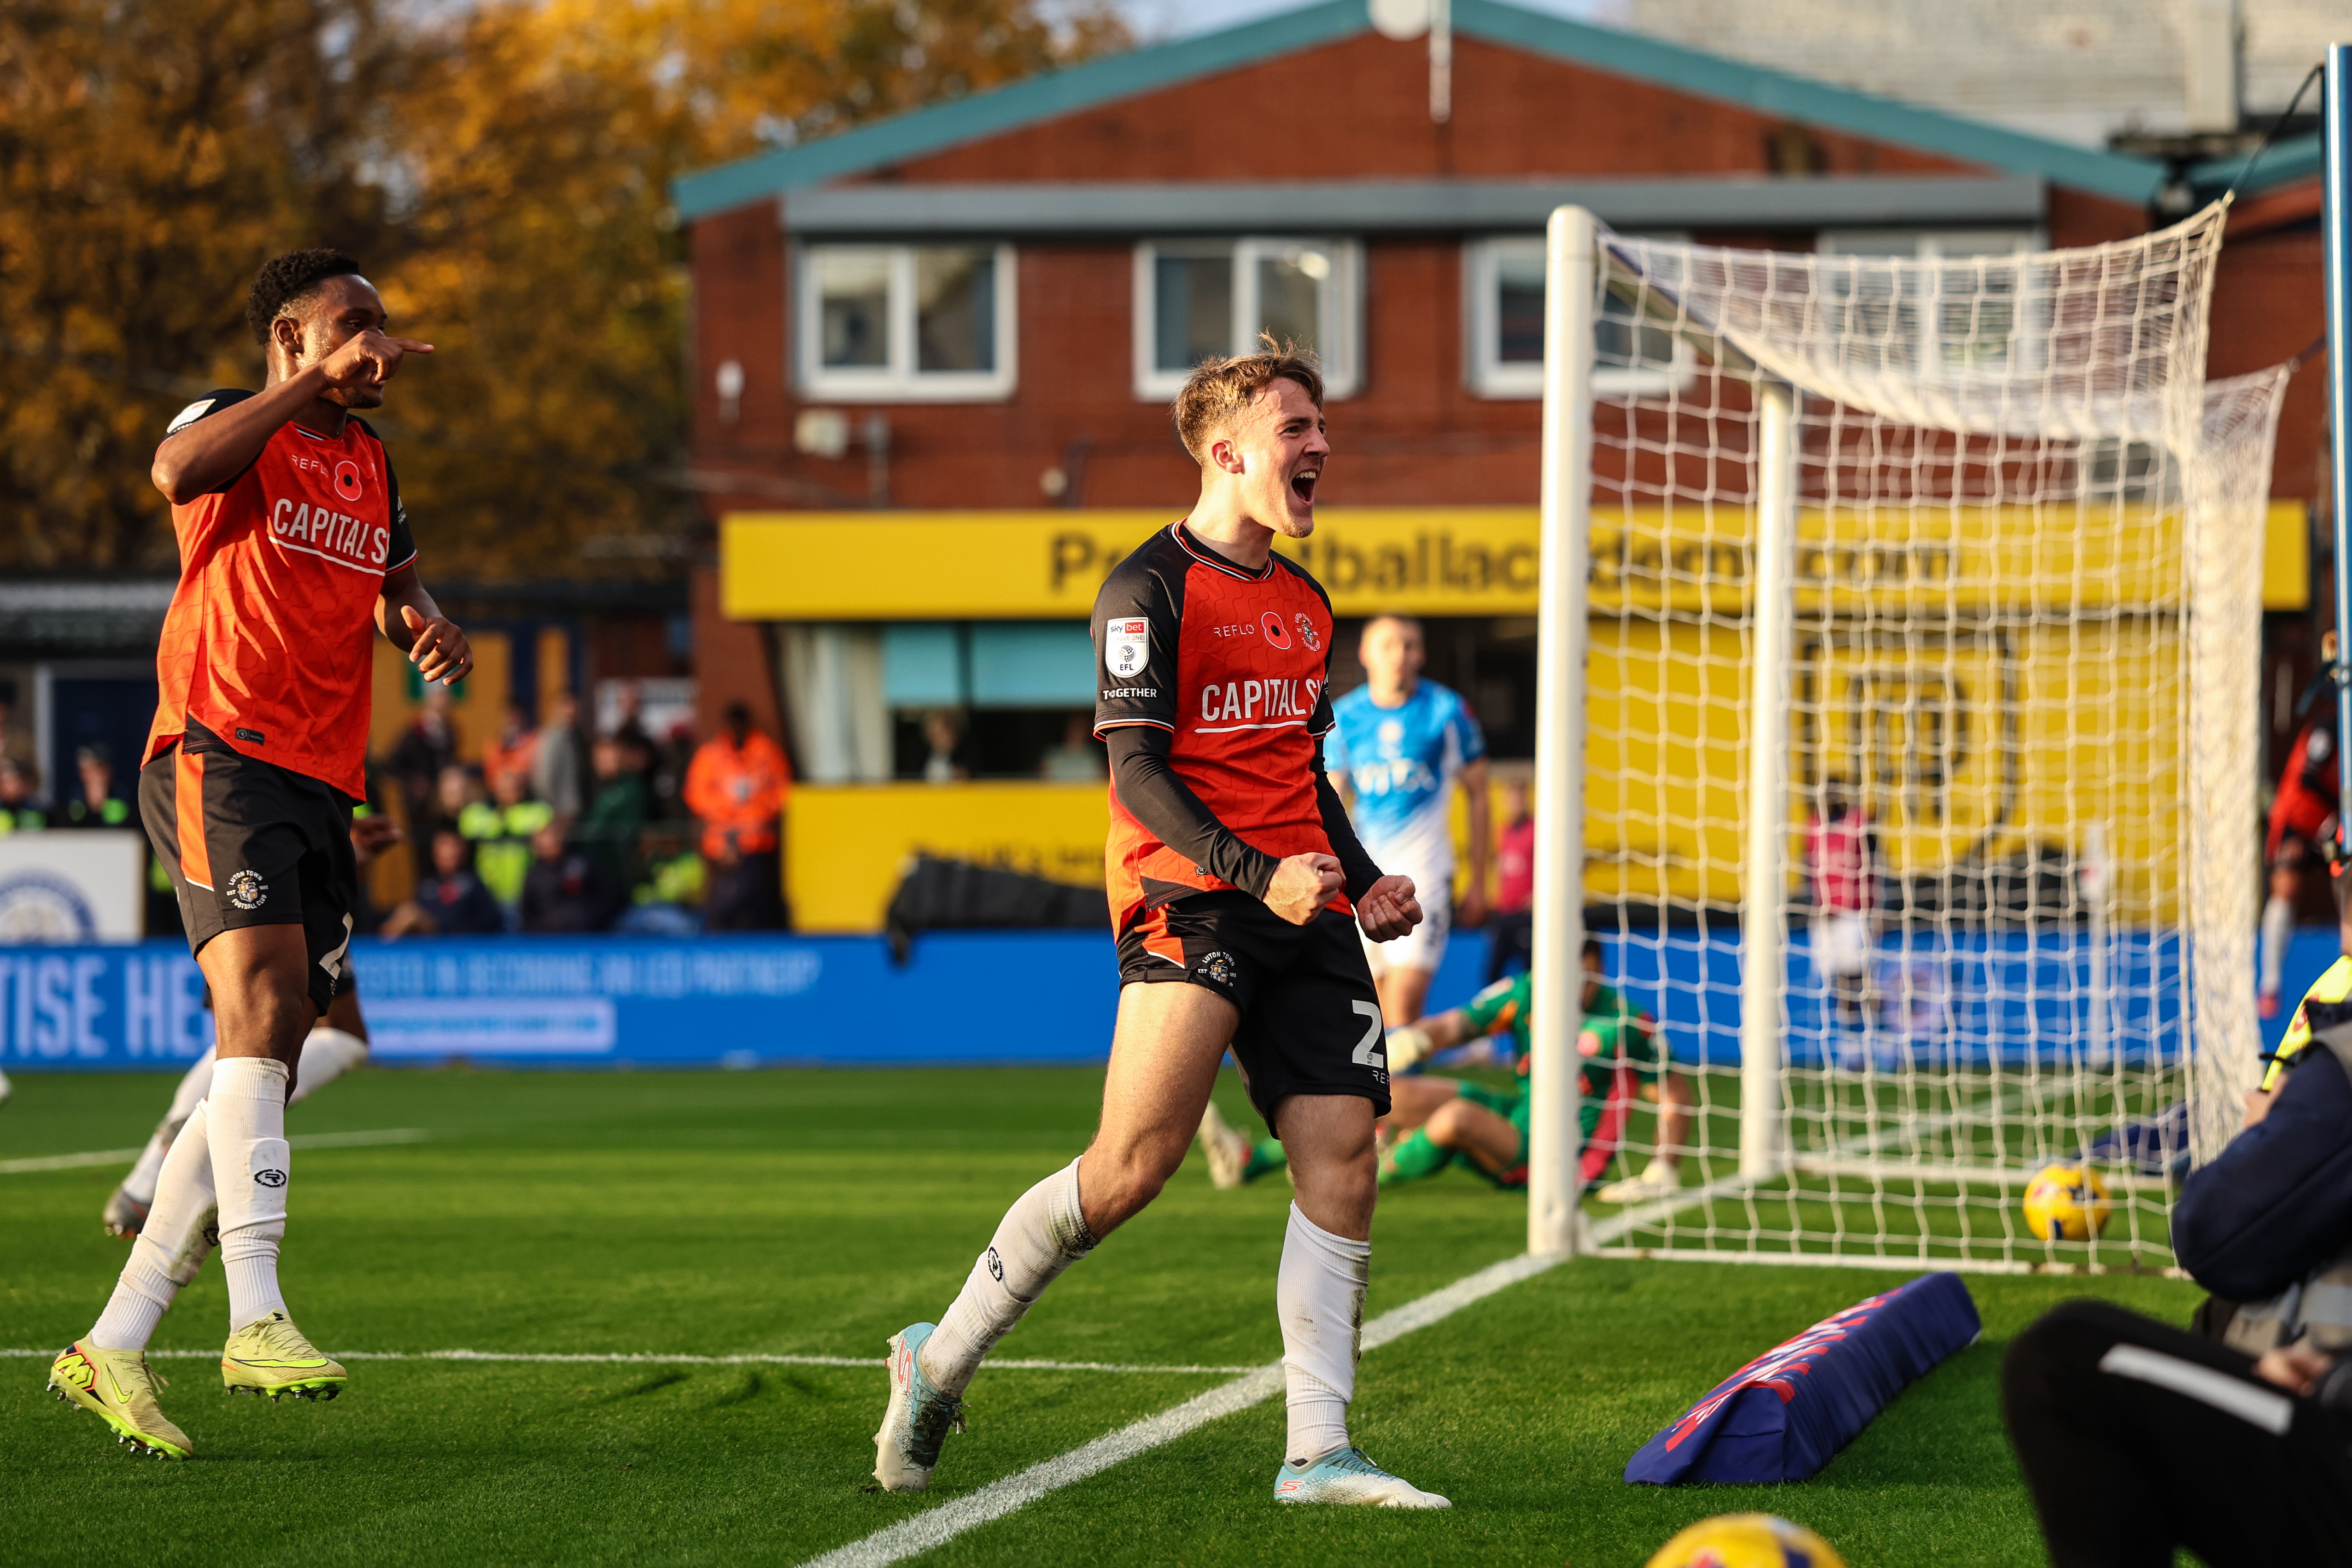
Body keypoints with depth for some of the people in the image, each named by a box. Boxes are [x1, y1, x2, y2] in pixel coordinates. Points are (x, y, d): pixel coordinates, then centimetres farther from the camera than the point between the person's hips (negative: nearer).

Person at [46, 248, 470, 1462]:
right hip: (218, 759, -8)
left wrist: (427, 628, 13)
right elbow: (178, 471, -25)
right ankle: (257, 1319, -29)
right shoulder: (234, 427, -1)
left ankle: (114, 1345, 7)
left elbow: (393, 585, 36)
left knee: (268, 1060, 3)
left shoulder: (371, 464, 21)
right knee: (262, 1004, -24)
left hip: (322, 788, 8)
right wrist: (320, 379, -23)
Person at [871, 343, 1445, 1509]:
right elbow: (1136, 769, -10)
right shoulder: (1151, 589, -3)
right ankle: (940, 1362, -1)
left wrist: (1366, 882, 14)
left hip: (1304, 911, 7)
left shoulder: (1304, 605, 20)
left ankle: (1318, 1453, -3)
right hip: (1189, 895, -7)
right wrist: (1256, 876, -20)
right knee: (1139, 1159, -18)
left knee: (1343, 1154, -6)